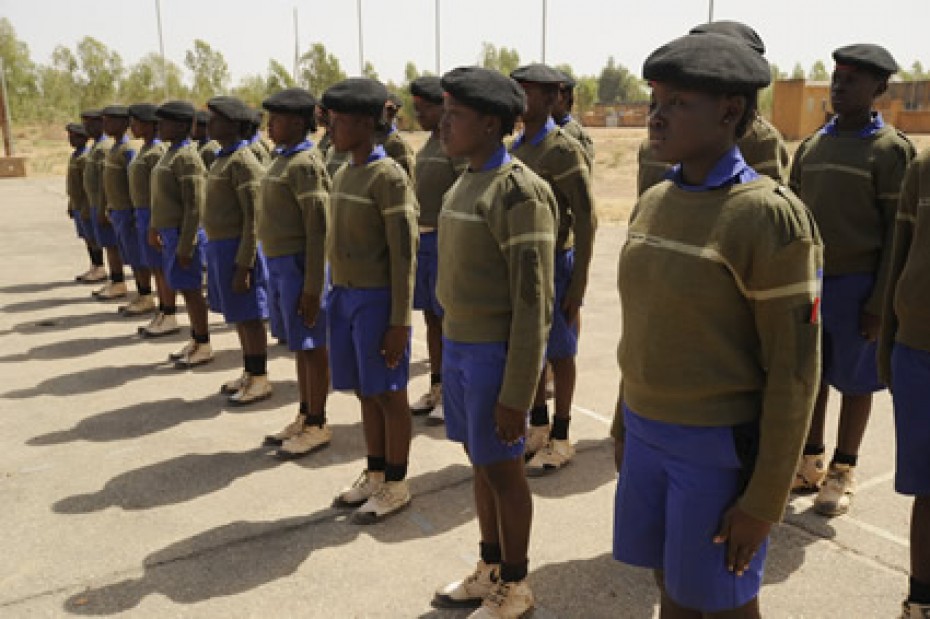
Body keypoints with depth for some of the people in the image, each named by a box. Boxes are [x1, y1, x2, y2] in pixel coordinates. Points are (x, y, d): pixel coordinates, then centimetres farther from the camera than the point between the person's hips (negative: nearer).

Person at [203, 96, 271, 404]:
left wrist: (244, 265, -22)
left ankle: (260, 378, 12)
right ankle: (248, 372, 28)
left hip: (237, 247, -9)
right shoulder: (222, 158, 13)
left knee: (250, 317, 1)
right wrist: (215, 251, 18)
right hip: (218, 246, 9)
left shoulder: (244, 161, -16)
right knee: (237, 316, 16)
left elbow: (254, 218, -20)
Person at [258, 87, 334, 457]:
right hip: (278, 263, 9)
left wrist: (312, 288, -21)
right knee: (299, 345, 16)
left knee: (311, 346, 2)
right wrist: (276, 269, 19)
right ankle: (304, 417, 29)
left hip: (298, 264, -9)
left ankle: (318, 425, 14)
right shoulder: (283, 160, 13)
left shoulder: (305, 164, -16)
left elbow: (318, 229, -19)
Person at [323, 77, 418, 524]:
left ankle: (396, 485, 20)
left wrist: (399, 323, -17)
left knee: (389, 395, 5)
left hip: (377, 299, -8)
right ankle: (374, 475, 31)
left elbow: (404, 255, -17)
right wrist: (338, 297, 18)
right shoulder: (344, 174, 10)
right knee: (365, 392, 16)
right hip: (346, 297, 8)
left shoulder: (389, 176, -15)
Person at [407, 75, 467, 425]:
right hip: (422, 239, 8)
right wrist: (416, 237, 17)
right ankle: (436, 389, 24)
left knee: (449, 320, 0)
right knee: (431, 318, 13)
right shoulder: (428, 144, 16)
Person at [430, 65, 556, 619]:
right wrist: (455, 347, 17)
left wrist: (515, 394, -19)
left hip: (495, 354, -8)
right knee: (480, 463, 18)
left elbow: (533, 302, -19)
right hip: (459, 346, 8)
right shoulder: (466, 182, 9)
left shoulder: (519, 190, -18)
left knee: (503, 470, 6)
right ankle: (491, 569, 36)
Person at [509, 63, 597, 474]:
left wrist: (577, 287, -16)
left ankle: (560, 439, 19)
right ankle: (538, 426, 31)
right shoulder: (514, 148, 7)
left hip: (555, 265, -6)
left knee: (559, 354, 5)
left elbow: (586, 221, -15)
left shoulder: (564, 150, -14)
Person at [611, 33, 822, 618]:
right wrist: (626, 426, 15)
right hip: (651, 437, 6)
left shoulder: (771, 216, -20)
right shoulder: (653, 203, 2)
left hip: (722, 451, -6)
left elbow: (794, 370, -17)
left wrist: (763, 501, -15)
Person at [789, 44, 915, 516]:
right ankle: (811, 463, 26)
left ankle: (843, 472, 21)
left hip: (856, 286, -5)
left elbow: (899, 232, -10)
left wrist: (880, 303, -14)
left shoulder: (891, 149, -7)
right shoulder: (811, 146, 9)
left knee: (854, 381, 7)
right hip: (808, 282, 5)